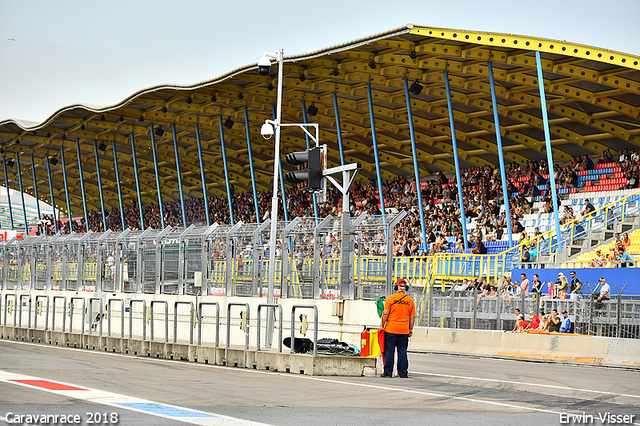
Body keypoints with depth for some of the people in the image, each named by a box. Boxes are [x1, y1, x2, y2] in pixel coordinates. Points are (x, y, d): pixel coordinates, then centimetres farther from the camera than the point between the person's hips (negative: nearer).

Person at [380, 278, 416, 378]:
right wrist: (411, 329, 15)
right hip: (404, 330, 3)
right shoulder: (410, 300, 5)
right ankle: (403, 372, 7)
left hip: (391, 329, -3)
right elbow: (412, 317, 8)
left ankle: (388, 372, 3)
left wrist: (382, 325, 1)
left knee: (389, 351, 2)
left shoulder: (391, 298, -5)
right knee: (402, 351, 7)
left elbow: (385, 314, -8)